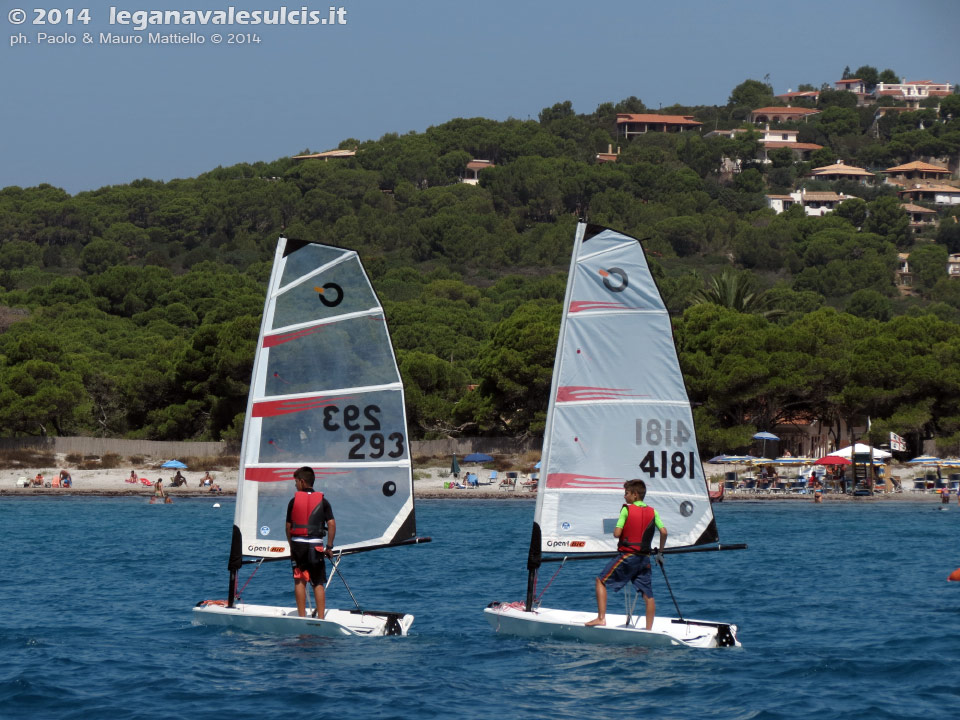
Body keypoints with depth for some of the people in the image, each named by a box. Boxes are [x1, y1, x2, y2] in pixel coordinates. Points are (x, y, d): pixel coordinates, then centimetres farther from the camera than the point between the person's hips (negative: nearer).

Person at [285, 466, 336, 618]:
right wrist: (329, 547, 1)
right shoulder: (322, 501, 3)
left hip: (298, 544, -1)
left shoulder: (294, 500, 2)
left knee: (299, 580, 6)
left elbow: (288, 526, 5)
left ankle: (302, 616, 0)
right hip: (316, 545, 1)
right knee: (318, 583, 4)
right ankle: (320, 618, -1)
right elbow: (331, 524, -5)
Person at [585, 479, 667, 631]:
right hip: (645, 558, 4)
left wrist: (615, 529, 11)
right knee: (648, 594, 5)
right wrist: (660, 552, 12)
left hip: (627, 555, -4)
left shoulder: (626, 509, -7)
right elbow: (663, 532, 0)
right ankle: (649, 629, 2)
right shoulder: (652, 512, 6)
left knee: (601, 581, 8)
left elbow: (617, 533, -13)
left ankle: (601, 618, -1)